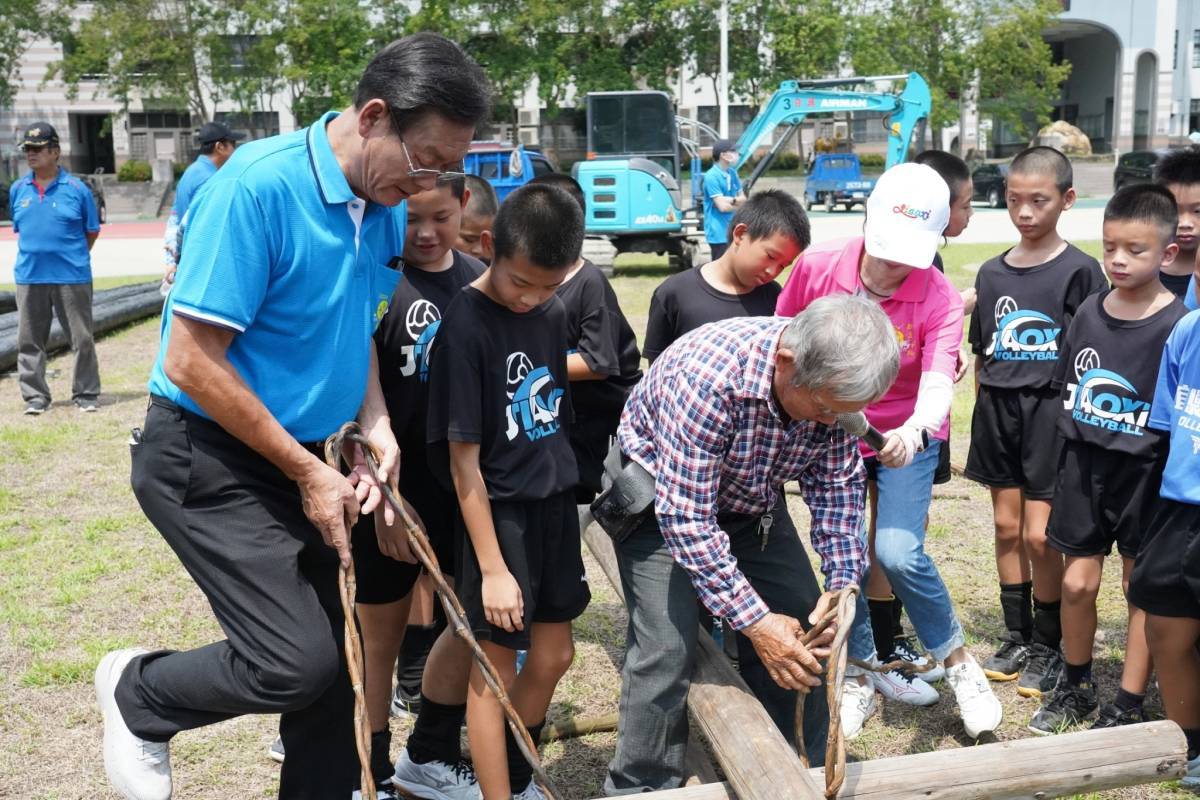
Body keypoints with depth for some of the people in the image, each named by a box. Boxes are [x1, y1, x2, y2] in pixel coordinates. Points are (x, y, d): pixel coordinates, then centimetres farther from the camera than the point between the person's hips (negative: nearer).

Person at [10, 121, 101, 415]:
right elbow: (19, 229, 19)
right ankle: (35, 396, 17)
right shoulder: (17, 189, 7)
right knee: (29, 341, 7)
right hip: (29, 277, 3)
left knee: (81, 338, 3)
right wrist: (35, 254, 14)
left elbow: (92, 231, 5)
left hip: (72, 277, -3)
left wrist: (72, 258, 8)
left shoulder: (76, 189, -4)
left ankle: (86, 394, 14)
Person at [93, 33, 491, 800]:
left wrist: (375, 425, -1)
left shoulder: (385, 206, 1)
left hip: (294, 456, 8)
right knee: (298, 662, -12)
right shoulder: (259, 185, -23)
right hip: (206, 457, -7)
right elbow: (192, 362, -23)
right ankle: (137, 695, 16)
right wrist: (310, 474, -17)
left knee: (327, 668, 12)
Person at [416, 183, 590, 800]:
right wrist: (492, 566, -18)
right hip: (498, 512, -7)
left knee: (554, 654, 17)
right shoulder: (466, 326, -19)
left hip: (554, 504, 7)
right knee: (495, 665, 5)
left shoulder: (552, 312, 1)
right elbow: (463, 459, -18)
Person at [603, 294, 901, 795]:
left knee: (802, 646, 2)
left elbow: (838, 485, -7)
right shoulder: (707, 375, -39)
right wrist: (754, 620, -32)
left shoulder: (832, 380, -21)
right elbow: (687, 519, -35)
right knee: (668, 648, -16)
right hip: (662, 497, -5)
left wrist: (841, 584, -18)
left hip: (752, 502, 5)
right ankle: (642, 789, 4)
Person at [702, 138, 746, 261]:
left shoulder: (733, 173, 10)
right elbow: (723, 206, -19)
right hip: (719, 233, -8)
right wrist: (740, 205, -1)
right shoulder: (711, 176, -16)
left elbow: (743, 198, 10)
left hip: (733, 231, 8)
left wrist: (733, 200, -12)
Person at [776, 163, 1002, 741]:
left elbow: (938, 381, -34)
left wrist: (916, 429, -55)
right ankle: (859, 676, 23)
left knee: (899, 554, -18)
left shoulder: (940, 299, -20)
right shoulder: (817, 267, -15)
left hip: (907, 437, -2)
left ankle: (957, 661, 8)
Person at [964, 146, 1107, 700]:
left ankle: (1048, 646, 15)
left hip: (1051, 411, -5)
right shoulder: (992, 274, 7)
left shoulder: (1079, 271, -6)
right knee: (1007, 526, 11)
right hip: (998, 410, 5)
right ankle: (1017, 637, 26)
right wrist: (983, 416, 10)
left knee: (1039, 534, -3)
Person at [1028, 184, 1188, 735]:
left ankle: (1127, 707, 20)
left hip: (1146, 472, -4)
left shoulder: (1177, 325, -13)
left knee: (1142, 587, 8)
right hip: (1085, 466, 4)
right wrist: (1063, 472, 10)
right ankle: (1075, 688, 28)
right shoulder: (1089, 312, 1)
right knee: (1077, 582, 9)